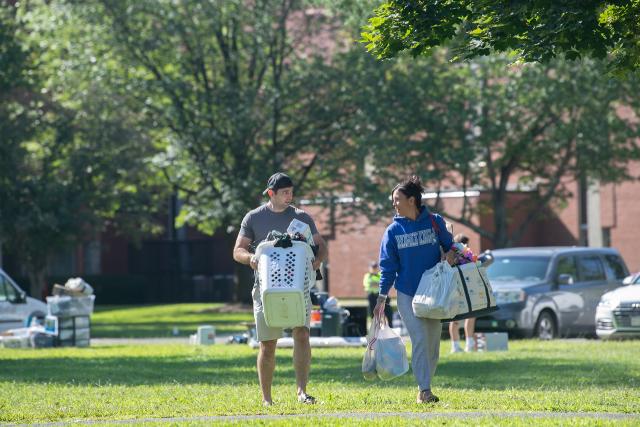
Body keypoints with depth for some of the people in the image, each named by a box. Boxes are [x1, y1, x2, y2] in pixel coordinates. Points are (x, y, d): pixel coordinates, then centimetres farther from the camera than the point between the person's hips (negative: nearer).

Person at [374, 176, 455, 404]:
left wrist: (451, 254, -13)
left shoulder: (434, 222, -1)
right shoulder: (393, 230, 0)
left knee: (433, 341, 5)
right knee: (419, 340, -12)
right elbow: (388, 266, 1)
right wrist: (382, 298, -2)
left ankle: (426, 388, 18)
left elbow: (449, 245, 11)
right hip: (407, 293, -1)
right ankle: (423, 390, -11)